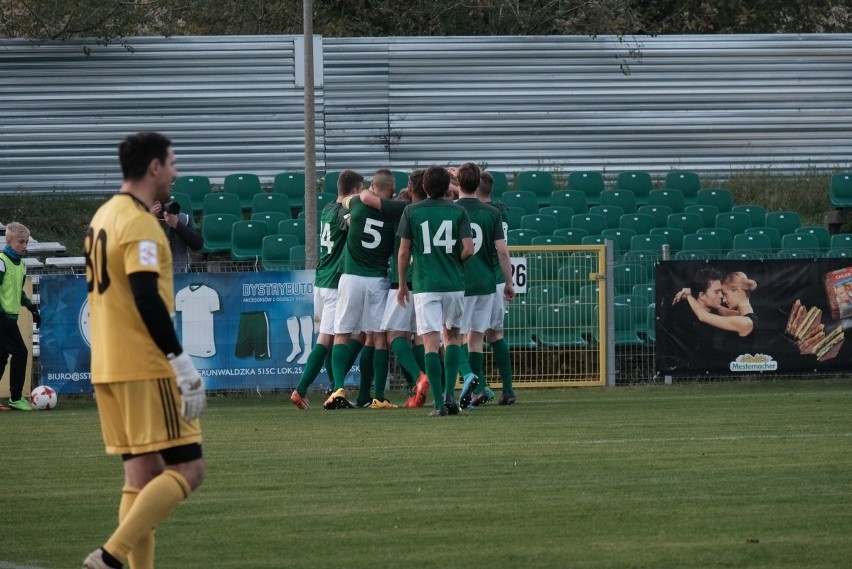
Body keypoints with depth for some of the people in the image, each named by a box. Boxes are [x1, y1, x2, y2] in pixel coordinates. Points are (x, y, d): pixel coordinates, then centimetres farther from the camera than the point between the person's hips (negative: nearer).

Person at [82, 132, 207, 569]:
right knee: (187, 470, -8)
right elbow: (147, 299, -22)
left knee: (141, 474, 10)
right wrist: (182, 363, -19)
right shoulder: (140, 224, -14)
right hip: (145, 369, -9)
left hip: (107, 369, 9)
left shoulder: (103, 217, 15)